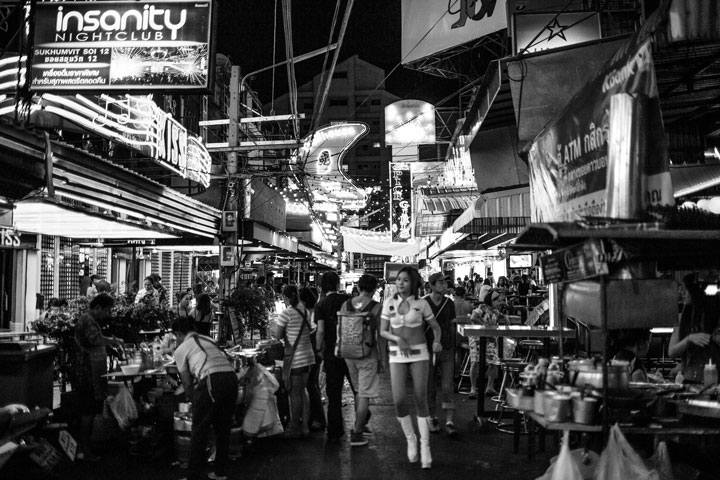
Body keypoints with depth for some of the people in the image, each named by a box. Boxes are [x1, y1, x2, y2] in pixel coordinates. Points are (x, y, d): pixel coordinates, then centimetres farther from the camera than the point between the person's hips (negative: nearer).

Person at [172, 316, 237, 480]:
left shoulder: (181, 349, 14)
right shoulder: (208, 340, 30)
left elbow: (187, 382, 14)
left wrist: (192, 400, 30)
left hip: (211, 380, -6)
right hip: (231, 376, 6)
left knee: (199, 429, 6)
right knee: (223, 427, 18)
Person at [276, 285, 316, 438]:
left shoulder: (285, 314, -13)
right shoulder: (305, 311, 6)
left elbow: (279, 336, -7)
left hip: (295, 358, -7)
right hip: (308, 355, 7)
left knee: (294, 393, 3)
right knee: (303, 391, 15)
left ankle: (294, 428, 11)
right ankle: (305, 425, 19)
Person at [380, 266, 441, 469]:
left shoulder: (421, 303, -3)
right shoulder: (389, 302, 2)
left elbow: (436, 327, 5)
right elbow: (383, 331, 2)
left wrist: (437, 342, -15)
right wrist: (398, 339, -17)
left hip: (419, 354, -1)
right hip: (397, 355, 1)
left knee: (421, 400, -4)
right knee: (398, 400, -10)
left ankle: (425, 446, 7)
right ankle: (410, 439, 15)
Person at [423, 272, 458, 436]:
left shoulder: (449, 303, 5)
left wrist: (453, 348, 17)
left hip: (446, 350, 2)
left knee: (447, 388, -4)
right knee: (429, 389, 6)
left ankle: (449, 423, -4)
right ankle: (433, 419, 21)